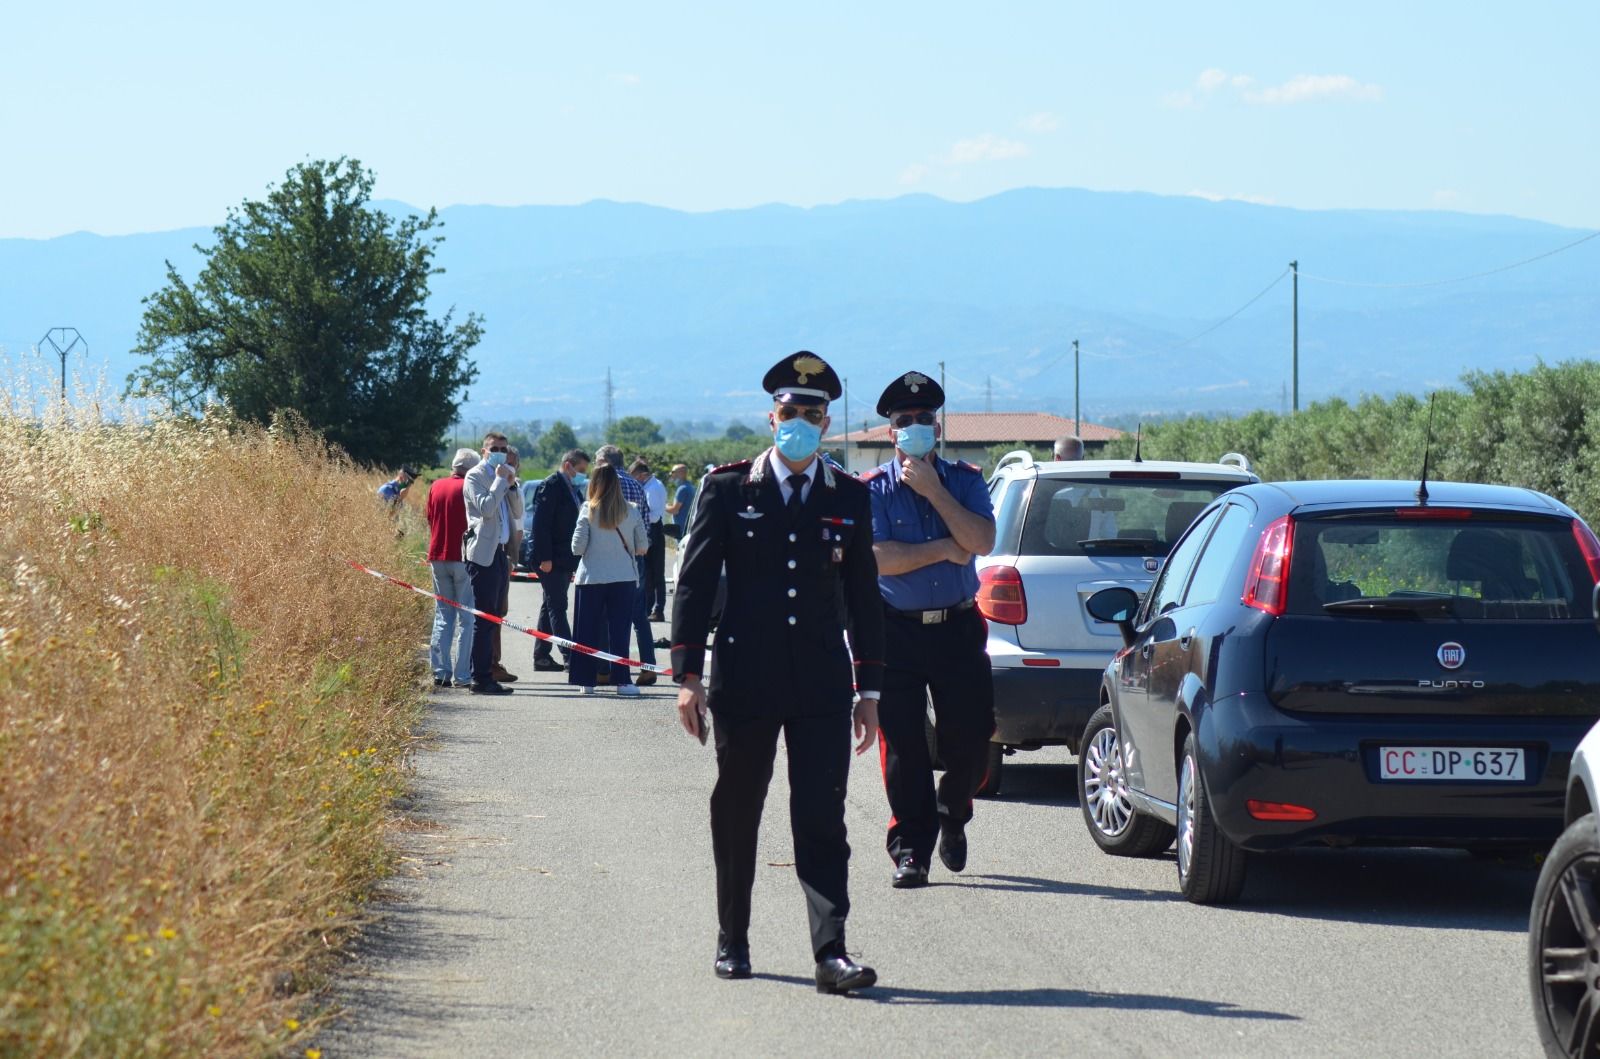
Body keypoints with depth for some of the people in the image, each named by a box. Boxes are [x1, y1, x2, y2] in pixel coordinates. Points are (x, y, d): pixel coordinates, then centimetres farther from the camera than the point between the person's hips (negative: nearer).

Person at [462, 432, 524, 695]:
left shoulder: (503, 477, 19)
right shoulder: (475, 476, -5)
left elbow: (517, 513, 15)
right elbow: (486, 507, -19)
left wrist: (512, 485, 3)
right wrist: (501, 481, -11)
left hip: (499, 552, 9)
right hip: (483, 553, -9)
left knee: (492, 619, 10)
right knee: (484, 619, -9)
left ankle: (486, 676, 14)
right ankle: (481, 679, -9)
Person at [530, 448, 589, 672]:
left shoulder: (572, 488, 16)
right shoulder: (550, 486, -12)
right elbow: (541, 523, -17)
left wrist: (575, 561, 17)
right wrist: (544, 558, -21)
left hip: (565, 561, 9)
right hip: (551, 560, -9)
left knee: (551, 607, 12)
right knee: (557, 607, -9)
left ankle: (541, 657, 16)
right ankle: (570, 657, -13)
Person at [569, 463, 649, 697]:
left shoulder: (588, 510, -8)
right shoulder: (630, 511, -3)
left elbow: (578, 548, -8)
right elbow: (643, 546, 3)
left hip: (592, 578, -1)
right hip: (623, 578, 1)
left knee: (588, 631, 8)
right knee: (619, 630, 4)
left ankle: (586, 680, 9)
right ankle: (621, 680, -2)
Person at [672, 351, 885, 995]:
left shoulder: (849, 499, 8)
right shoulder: (727, 491, 1)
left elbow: (864, 597, 12)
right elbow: (694, 585, 0)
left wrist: (870, 690, 9)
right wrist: (687, 677, -6)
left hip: (822, 686, 1)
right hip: (744, 685, -1)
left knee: (823, 820, -7)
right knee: (736, 817, 10)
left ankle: (830, 954, -11)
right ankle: (732, 941, 25)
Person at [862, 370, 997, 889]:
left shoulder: (965, 481, 7)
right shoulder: (873, 489, 1)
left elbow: (981, 541, -10)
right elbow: (877, 558, -12)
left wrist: (933, 490, -13)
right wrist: (945, 549, -9)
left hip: (959, 628, 2)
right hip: (897, 632, -2)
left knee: (971, 739, 3)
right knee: (903, 744, -4)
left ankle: (951, 815, 31)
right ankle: (910, 849, 2)